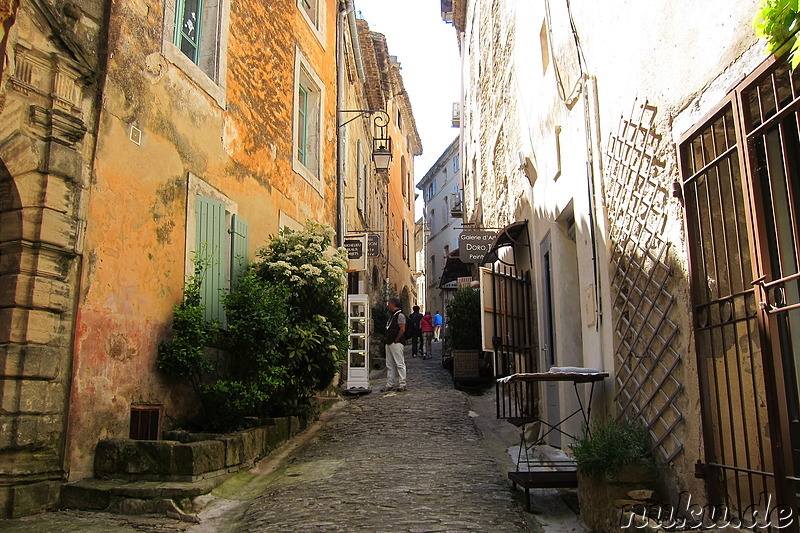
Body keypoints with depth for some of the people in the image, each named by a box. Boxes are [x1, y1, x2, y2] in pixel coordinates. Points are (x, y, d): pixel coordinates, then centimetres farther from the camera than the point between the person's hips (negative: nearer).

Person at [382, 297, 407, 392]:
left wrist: (395, 341, -16)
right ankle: (389, 385, 15)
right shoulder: (392, 315, 18)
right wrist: (386, 338, 13)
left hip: (396, 344, -10)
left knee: (400, 364, -4)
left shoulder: (400, 315, -11)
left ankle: (402, 384, 0)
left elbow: (402, 329, -18)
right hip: (389, 343, 10)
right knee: (389, 365, 10)